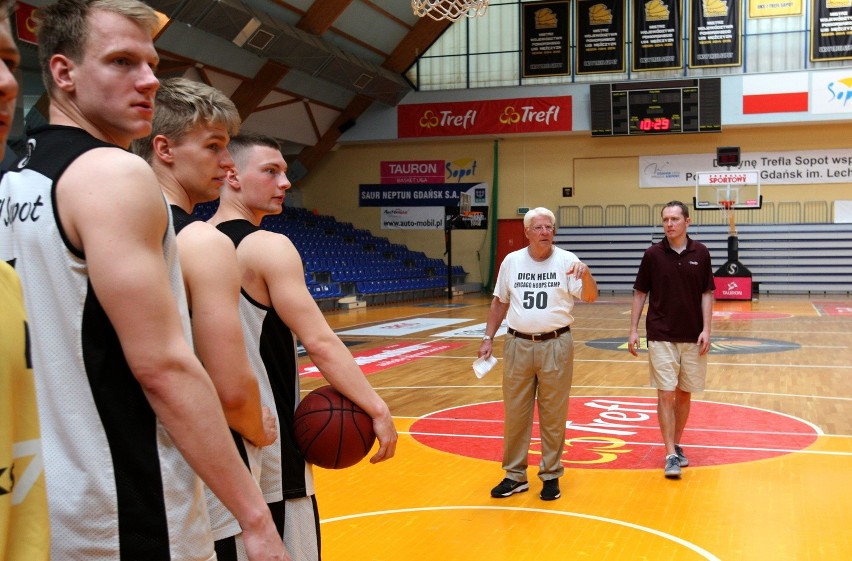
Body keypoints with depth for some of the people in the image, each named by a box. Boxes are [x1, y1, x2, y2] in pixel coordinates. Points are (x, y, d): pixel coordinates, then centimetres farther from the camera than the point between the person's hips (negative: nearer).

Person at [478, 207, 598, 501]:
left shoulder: (567, 261, -3)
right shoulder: (512, 261, 4)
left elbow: (590, 297, -10)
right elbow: (499, 303, 12)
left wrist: (585, 273, -30)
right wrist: (488, 338, 8)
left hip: (555, 345, -2)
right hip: (518, 344, 2)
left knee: (553, 415, 6)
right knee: (515, 413, 8)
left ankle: (551, 475, 18)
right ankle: (515, 475, 20)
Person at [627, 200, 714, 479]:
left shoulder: (700, 253, 1)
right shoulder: (653, 254, -2)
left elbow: (707, 293, 3)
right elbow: (640, 293, 3)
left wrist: (706, 329, -6)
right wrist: (633, 329, -3)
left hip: (692, 337, 2)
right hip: (661, 336, -2)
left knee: (684, 393, 10)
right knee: (666, 394, -6)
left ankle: (677, 445, 26)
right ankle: (670, 455, -3)